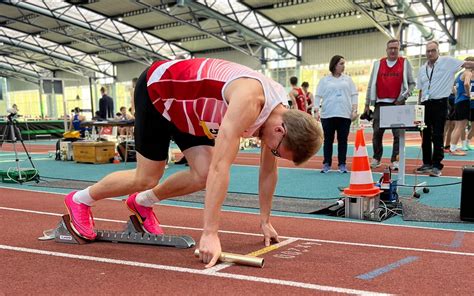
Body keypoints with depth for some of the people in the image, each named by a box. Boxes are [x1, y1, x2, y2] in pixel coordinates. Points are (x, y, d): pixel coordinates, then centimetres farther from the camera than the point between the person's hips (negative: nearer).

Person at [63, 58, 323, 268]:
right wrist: (210, 233, -40)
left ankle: (143, 203, 20)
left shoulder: (279, 111, -10)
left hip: (185, 106, 8)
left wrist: (265, 221, 5)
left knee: (204, 175, -6)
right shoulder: (249, 100, -38)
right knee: (147, 178, -2)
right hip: (156, 90, -7)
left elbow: (268, 171, 1)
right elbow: (221, 167, -41)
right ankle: (79, 200, 22)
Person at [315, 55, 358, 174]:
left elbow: (354, 95, 9)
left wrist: (354, 110, -1)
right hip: (328, 115, -1)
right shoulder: (324, 80, 8)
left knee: (343, 140, 3)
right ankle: (326, 164, 11)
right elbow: (318, 96, 5)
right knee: (328, 140, 3)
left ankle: (342, 165, 10)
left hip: (345, 115, 1)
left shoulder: (348, 79, 13)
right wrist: (316, 111, -5)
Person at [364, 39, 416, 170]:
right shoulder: (378, 64, 10)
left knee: (398, 133, -3)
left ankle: (395, 160, 3)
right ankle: (376, 158, 16)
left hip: (397, 104, -2)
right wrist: (367, 104, 7)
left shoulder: (405, 63, 6)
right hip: (380, 104, 2)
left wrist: (403, 97, -8)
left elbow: (412, 83, 6)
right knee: (377, 132, 3)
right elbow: (371, 84, 11)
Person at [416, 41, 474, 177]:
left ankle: (436, 166, 0)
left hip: (439, 103, -5)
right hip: (425, 104, 5)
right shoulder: (422, 69, 15)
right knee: (426, 135, 10)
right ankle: (427, 164, 20)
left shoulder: (447, 62, -1)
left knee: (437, 136, -6)